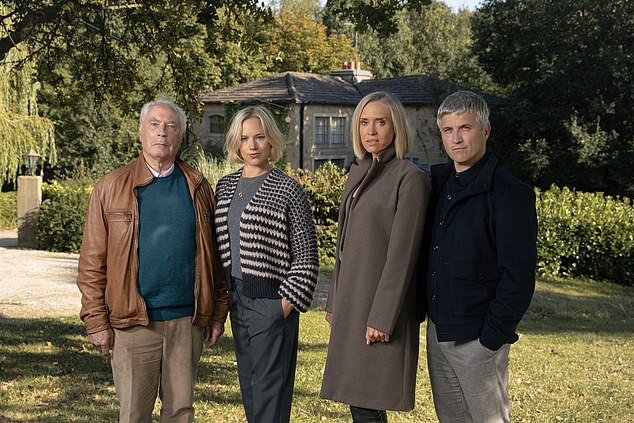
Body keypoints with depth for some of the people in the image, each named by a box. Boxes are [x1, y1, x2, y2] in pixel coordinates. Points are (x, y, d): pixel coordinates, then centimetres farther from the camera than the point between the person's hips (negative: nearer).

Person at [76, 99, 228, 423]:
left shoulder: (199, 188, 8)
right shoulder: (112, 187, 2)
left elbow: (215, 258, 10)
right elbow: (92, 262, 0)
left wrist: (217, 314, 7)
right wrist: (96, 321, -5)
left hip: (187, 321, 2)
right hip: (133, 323, -2)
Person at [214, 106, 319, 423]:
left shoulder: (287, 189, -6)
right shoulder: (225, 186, 11)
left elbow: (306, 255, -6)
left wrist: (288, 302, -11)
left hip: (271, 300, -6)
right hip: (237, 299, 6)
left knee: (270, 388, -3)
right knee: (247, 386, 14)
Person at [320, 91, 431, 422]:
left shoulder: (410, 178, -11)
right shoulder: (358, 174, 14)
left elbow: (402, 254, -16)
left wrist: (382, 317, -18)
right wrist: (334, 302, 18)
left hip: (379, 305, -8)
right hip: (351, 302, 8)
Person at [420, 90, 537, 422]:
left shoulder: (510, 192, -12)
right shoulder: (437, 181, 9)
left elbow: (518, 276, -14)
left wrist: (494, 336, -15)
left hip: (477, 337, -7)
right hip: (437, 330, 7)